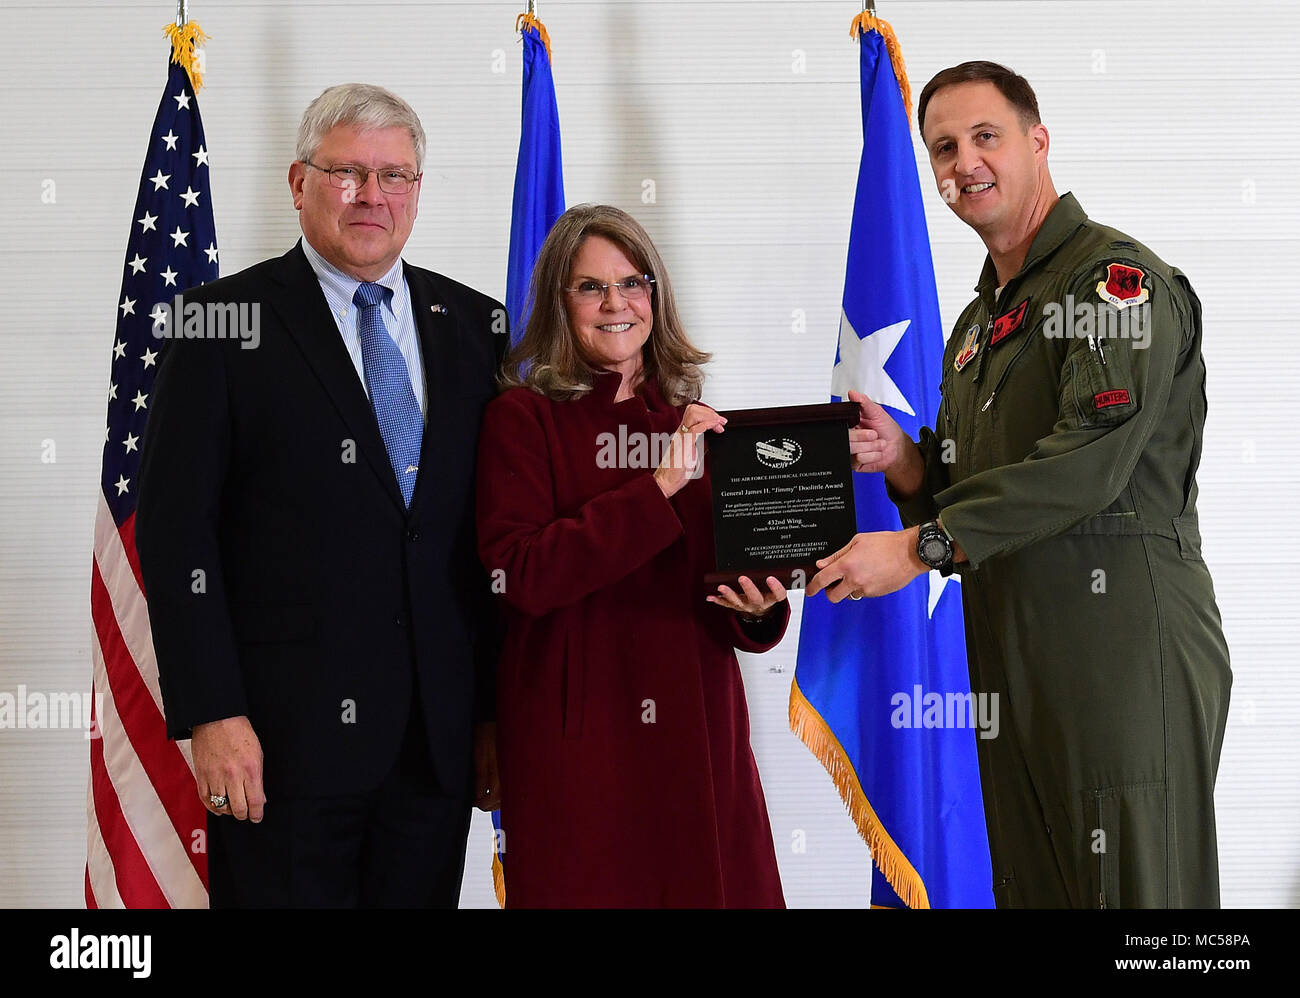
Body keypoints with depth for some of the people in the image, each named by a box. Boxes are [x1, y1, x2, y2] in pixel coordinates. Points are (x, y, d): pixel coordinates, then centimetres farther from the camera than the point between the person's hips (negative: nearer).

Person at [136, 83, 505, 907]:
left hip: (440, 739, 4)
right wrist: (211, 714, -12)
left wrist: (498, 711, 5)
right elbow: (175, 527, -6)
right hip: (284, 741, -3)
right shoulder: (227, 322, -1)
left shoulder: (475, 327, 10)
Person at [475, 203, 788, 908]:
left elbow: (732, 570, 15)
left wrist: (758, 608, -8)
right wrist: (655, 488, -19)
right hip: (576, 736, -4)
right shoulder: (523, 417, -2)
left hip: (694, 724, 4)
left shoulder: (696, 423, 12)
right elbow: (522, 571, -16)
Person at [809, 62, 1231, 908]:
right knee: (1032, 887, 10)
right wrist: (904, 463, 2)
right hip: (1013, 660, 8)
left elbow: (1091, 462, -20)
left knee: (1136, 886, -6)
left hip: (1122, 644, -8)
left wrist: (921, 546, -19)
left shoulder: (1118, 277, -7)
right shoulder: (978, 320, 21)